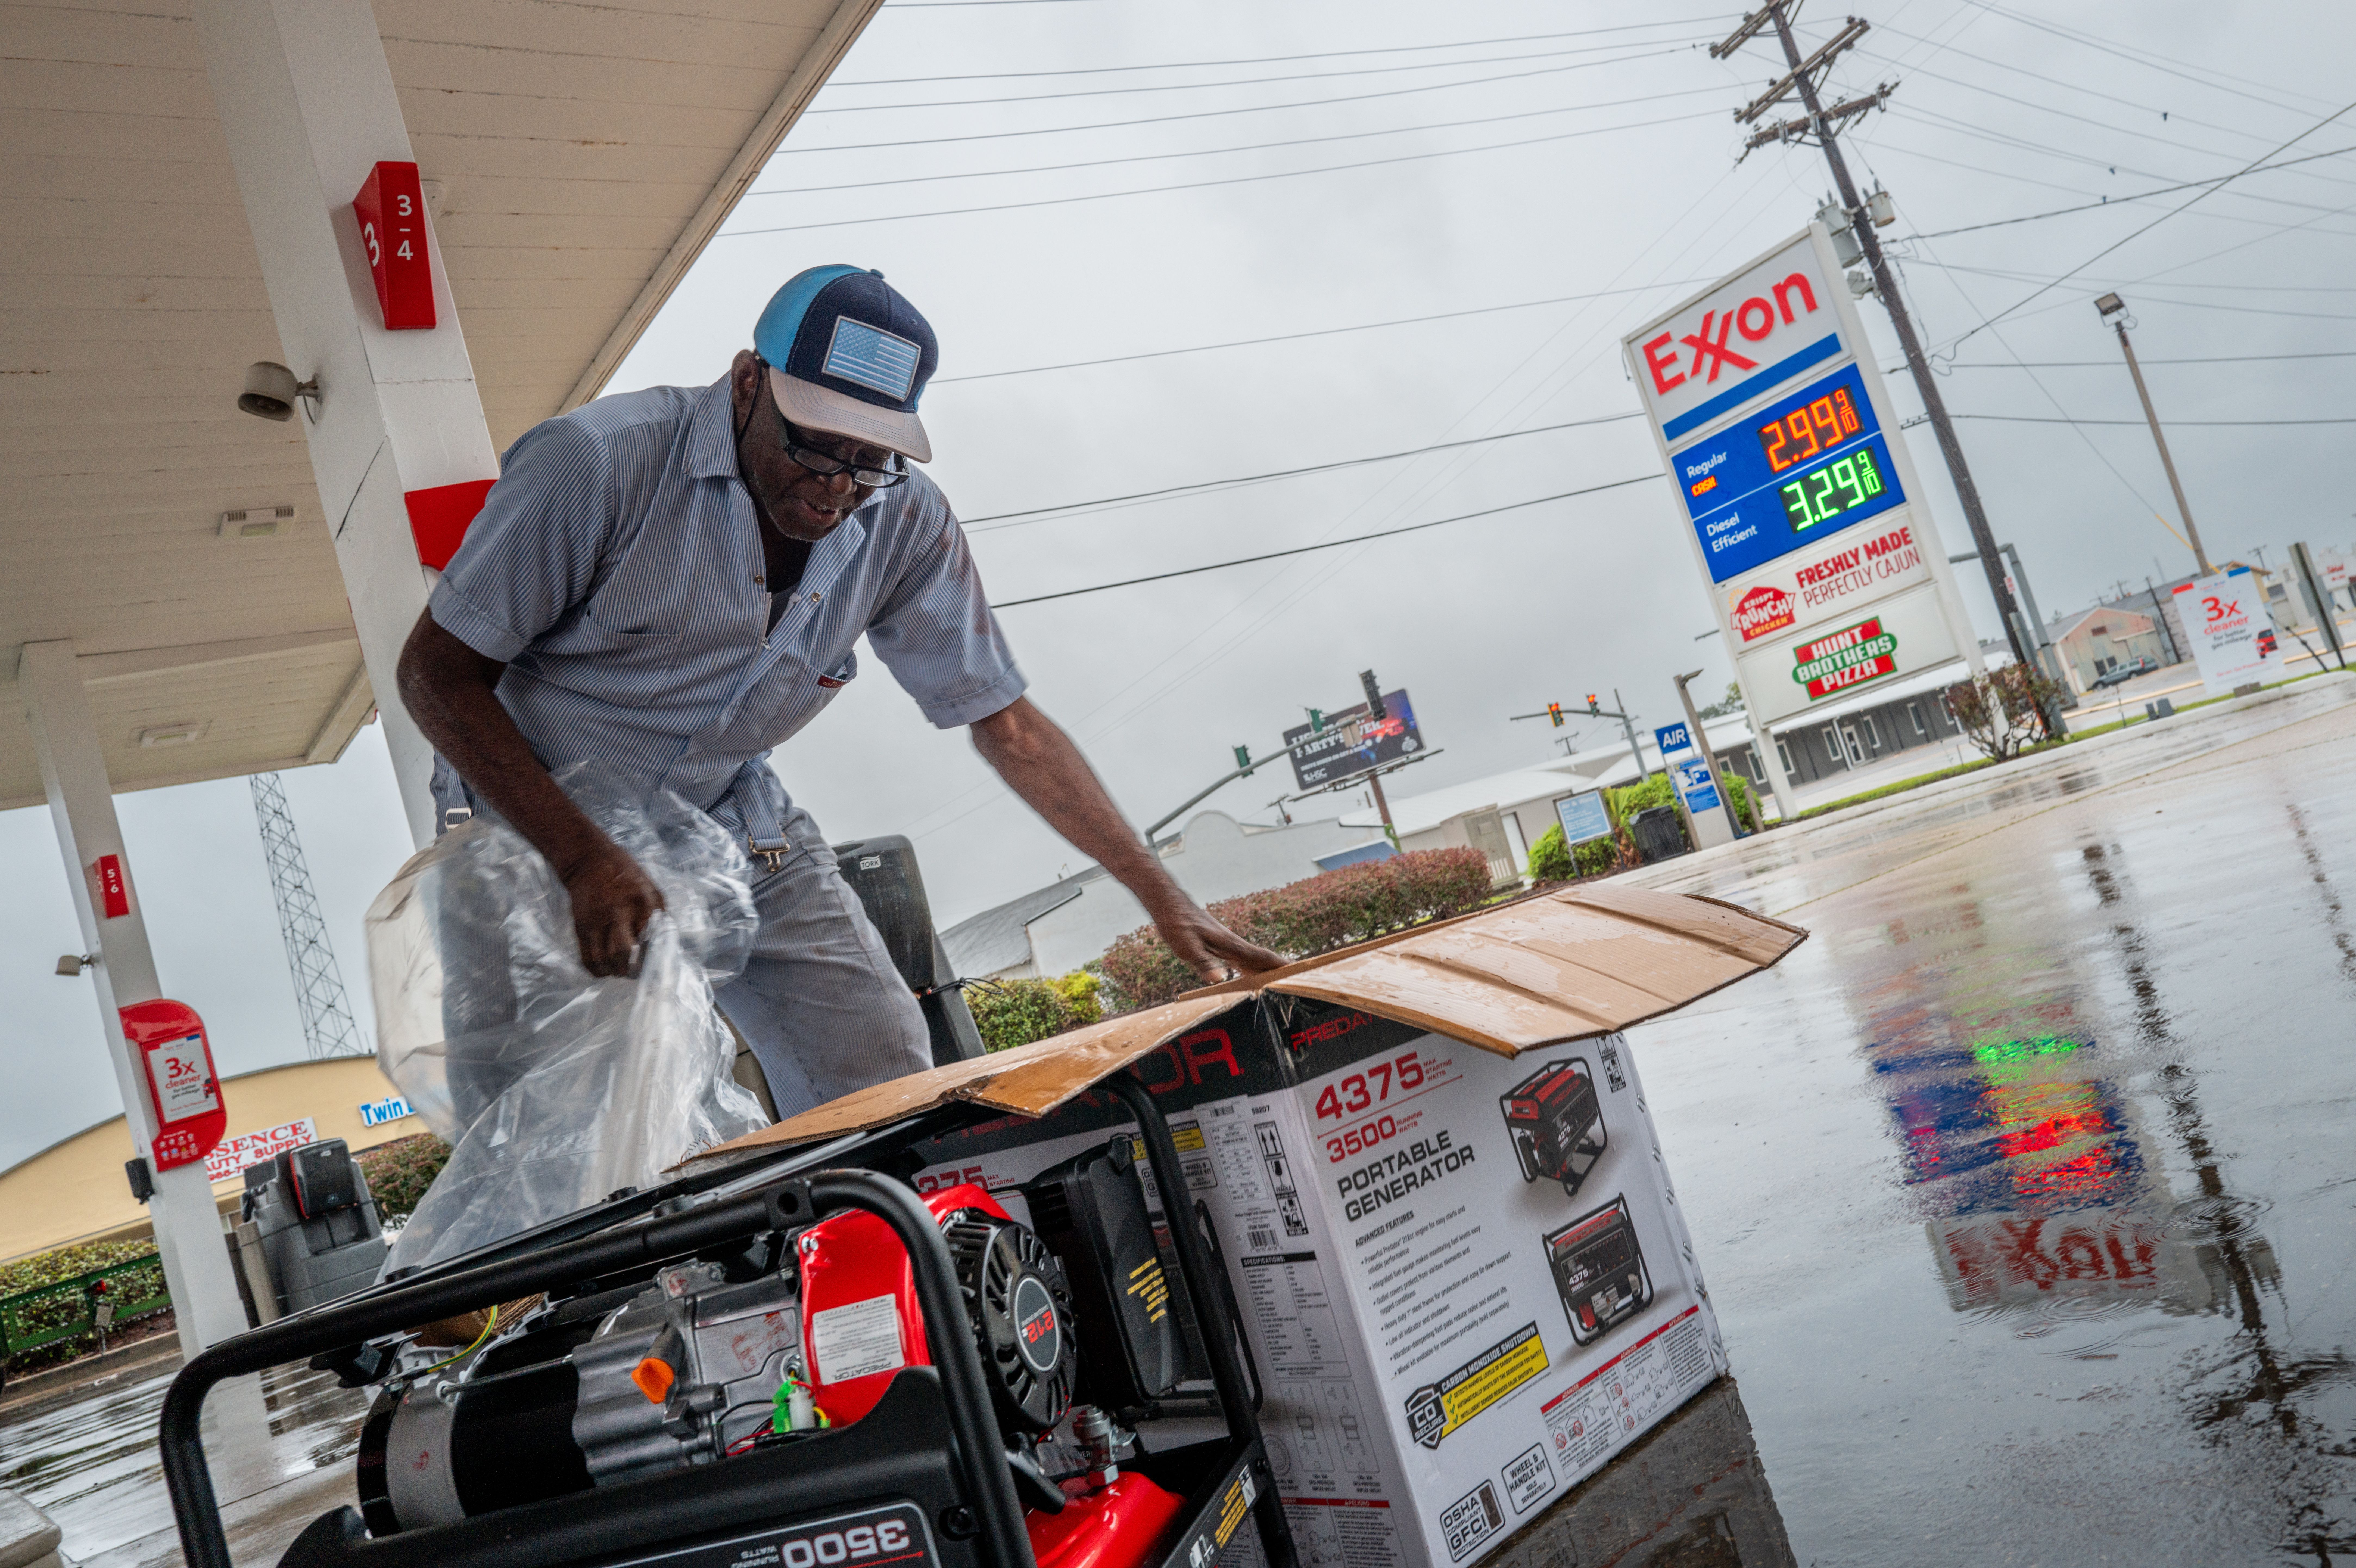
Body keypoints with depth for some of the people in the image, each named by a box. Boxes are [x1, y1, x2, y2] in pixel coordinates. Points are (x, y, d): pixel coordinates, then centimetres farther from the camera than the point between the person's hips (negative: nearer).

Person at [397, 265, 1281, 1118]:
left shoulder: (903, 521, -12)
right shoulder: (600, 462, -25)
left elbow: (1004, 721, -6)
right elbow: (436, 672, -18)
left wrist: (1164, 899, -11)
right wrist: (582, 859, -30)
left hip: (731, 821, 4)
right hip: (536, 820, -3)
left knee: (886, 1080, -4)